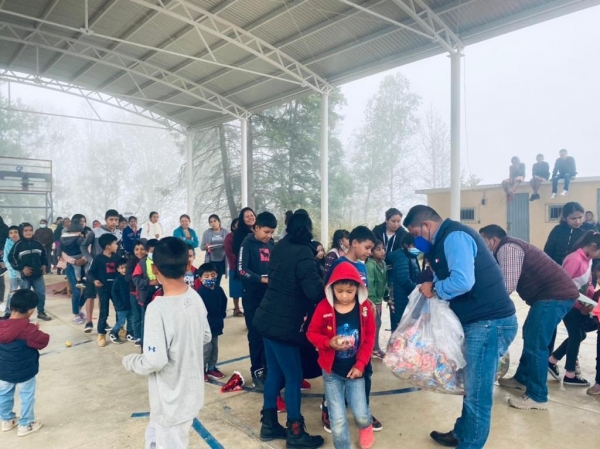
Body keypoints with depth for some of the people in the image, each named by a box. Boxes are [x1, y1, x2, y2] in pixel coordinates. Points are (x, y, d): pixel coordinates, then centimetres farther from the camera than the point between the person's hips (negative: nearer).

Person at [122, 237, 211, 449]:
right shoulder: (195, 297, -6)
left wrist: (129, 361, -7)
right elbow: (206, 337, 7)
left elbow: (154, 361, -26)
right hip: (191, 391, 7)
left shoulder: (158, 308, -28)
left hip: (171, 399, -7)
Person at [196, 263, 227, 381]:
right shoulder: (200, 292, -19)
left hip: (216, 325, 7)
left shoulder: (219, 289, 1)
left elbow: (224, 303, 13)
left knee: (215, 348, 17)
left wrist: (222, 316, 7)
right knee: (206, 348, -1)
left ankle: (212, 368, 31)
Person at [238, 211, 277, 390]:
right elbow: (242, 270, -16)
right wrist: (261, 279, -27)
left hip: (269, 295, 5)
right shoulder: (247, 243, -8)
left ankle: (266, 368, 21)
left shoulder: (271, 244, 8)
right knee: (256, 334, 1)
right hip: (252, 296, -5)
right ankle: (257, 372, 12)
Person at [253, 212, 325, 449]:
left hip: (268, 318, 8)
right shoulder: (303, 253, -17)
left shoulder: (280, 247, 6)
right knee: (293, 377, 4)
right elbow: (314, 291, -26)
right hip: (284, 324, -8)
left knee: (275, 372, 17)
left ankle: (269, 424, 28)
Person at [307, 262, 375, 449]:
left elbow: (369, 337, -2)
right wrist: (329, 342, -24)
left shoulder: (365, 307, -9)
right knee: (337, 419, 1)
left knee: (361, 414, 5)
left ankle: (366, 426, 43)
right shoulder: (324, 307, -14)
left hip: (354, 369, 1)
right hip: (331, 371, -1)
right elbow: (311, 333, -5)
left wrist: (360, 365, -9)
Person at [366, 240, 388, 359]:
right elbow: (369, 284, -28)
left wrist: (387, 295, 13)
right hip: (372, 300, -8)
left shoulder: (383, 263, 4)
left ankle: (373, 346, 29)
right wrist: (372, 301, -31)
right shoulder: (370, 265, -22)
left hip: (379, 299, 8)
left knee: (377, 323, 16)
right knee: (376, 323, -2)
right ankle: (375, 348, 10)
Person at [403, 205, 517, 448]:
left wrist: (435, 288, -12)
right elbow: (450, 276, 17)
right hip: (482, 320, 11)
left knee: (477, 393, 1)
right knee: (472, 387, 22)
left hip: (490, 322, -11)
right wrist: (434, 287, -2)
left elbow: (462, 281, -29)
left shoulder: (454, 237, -18)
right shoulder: (447, 239, 15)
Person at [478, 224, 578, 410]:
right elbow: (500, 281, 18)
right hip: (555, 293, 11)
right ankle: (522, 379, 32)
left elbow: (507, 286, -22)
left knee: (535, 344, -6)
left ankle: (537, 397, 3)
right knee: (530, 336, 19)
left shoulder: (507, 248, -14)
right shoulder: (509, 248, 19)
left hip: (554, 295, -11)